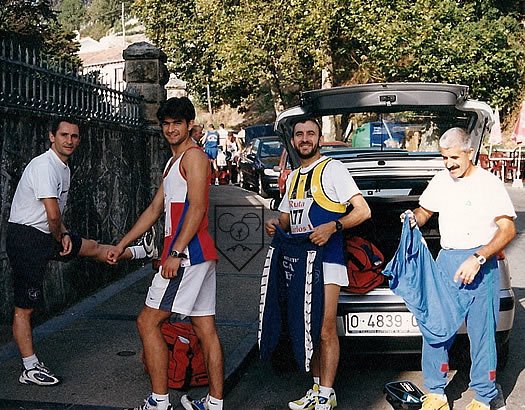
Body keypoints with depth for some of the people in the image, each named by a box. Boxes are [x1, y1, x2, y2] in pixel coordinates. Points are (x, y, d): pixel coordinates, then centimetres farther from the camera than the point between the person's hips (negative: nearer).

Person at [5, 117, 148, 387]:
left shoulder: (64, 168, 11)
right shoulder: (44, 166, -20)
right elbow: (53, 214, -27)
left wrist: (64, 235, 3)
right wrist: (60, 238, -7)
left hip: (48, 235, 9)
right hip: (27, 238, -9)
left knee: (92, 247, 24)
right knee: (25, 307, -2)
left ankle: (142, 252, 45)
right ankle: (30, 370, 4)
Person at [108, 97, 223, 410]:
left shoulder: (194, 155, -7)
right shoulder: (174, 162, 23)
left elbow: (196, 208, -18)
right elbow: (155, 210, 24)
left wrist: (176, 253, -23)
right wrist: (122, 245, 22)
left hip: (187, 254, -10)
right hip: (202, 255, 10)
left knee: (148, 322, -5)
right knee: (206, 328, 9)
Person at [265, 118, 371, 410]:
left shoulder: (333, 168, -2)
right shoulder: (293, 178, 19)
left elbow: (363, 211, -8)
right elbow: (286, 219, 28)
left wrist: (332, 227, -22)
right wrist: (275, 225, 5)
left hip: (326, 259, -7)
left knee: (326, 329, -7)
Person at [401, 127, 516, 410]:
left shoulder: (489, 183, -6)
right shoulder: (441, 181, 11)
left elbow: (508, 229, -11)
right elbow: (425, 211, 24)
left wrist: (478, 259, -21)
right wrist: (414, 219, -1)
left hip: (481, 262, -5)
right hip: (446, 260, 5)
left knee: (481, 332, 0)